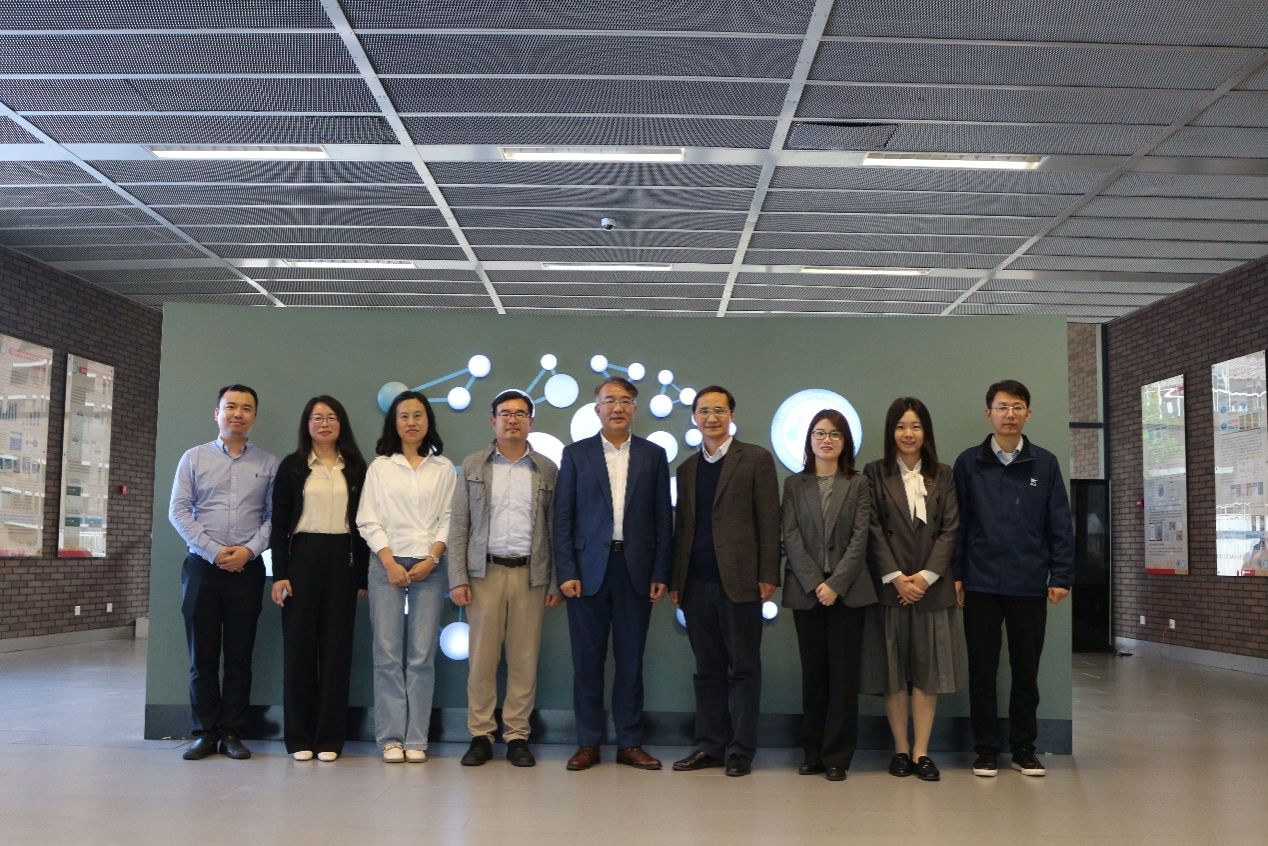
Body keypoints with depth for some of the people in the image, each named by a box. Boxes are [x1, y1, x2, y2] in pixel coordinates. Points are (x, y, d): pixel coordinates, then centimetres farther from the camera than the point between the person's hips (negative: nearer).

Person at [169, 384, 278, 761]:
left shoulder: (268, 464, 7)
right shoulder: (194, 458, 7)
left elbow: (273, 515, 2)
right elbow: (179, 511, 0)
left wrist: (250, 550, -12)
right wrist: (213, 551, -10)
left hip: (247, 569, 0)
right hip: (202, 566, 0)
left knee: (239, 655, 4)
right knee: (202, 655, 4)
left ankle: (232, 733, 12)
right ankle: (205, 733, 12)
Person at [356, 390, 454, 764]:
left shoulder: (443, 468, 10)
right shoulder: (379, 467, 9)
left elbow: (448, 520, 5)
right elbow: (369, 521, 3)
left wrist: (431, 559, -8)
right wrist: (390, 563, -7)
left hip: (429, 568, 0)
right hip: (387, 565, 0)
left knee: (422, 656, -2)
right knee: (387, 654, -3)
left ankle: (416, 739, 2)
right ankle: (390, 737, 2)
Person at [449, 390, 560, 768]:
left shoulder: (548, 470, 7)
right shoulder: (473, 466, 7)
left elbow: (556, 529, 6)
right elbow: (458, 525, 4)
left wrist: (556, 582, 0)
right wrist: (457, 578, -4)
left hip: (531, 574, 0)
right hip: (485, 572, 0)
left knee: (525, 659, 3)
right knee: (482, 658, 0)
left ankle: (517, 736, 12)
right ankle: (480, 735, 10)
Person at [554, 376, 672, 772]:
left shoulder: (653, 455, 8)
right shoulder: (575, 454, 5)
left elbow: (663, 519, 6)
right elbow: (563, 517, 2)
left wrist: (660, 574, 0)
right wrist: (566, 572, -6)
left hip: (636, 570, 1)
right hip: (588, 568, 0)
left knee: (630, 660, 6)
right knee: (588, 660, 4)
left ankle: (630, 743, 15)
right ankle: (588, 743, 14)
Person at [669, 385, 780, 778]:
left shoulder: (756, 459, 1)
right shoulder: (687, 468, 16)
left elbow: (768, 520, -3)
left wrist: (767, 576, -9)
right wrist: (675, 579, 12)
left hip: (739, 581, -5)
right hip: (697, 584, 5)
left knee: (743, 669, 3)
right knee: (708, 670, 10)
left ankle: (741, 750, 9)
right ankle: (710, 746, 17)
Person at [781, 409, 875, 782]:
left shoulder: (858, 484, 6)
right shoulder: (794, 485, 9)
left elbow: (860, 538, -3)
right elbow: (791, 538, 0)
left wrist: (837, 583, -13)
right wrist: (814, 583, -11)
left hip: (846, 590, -1)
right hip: (806, 590, 1)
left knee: (843, 674, 0)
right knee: (813, 673, 6)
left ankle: (837, 756, 7)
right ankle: (813, 753, 14)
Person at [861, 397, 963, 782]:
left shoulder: (942, 476, 10)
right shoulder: (875, 473, 3)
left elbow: (949, 530, 2)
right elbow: (874, 531, -2)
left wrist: (926, 576, -10)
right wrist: (896, 577, -11)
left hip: (932, 586, 2)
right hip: (889, 586, -1)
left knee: (928, 669, 1)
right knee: (893, 669, 3)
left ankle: (921, 751, 6)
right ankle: (901, 749, 11)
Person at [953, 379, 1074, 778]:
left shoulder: (1045, 464, 4)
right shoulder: (968, 462, 3)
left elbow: (1060, 525, 4)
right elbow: (958, 522, 3)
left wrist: (1061, 576, -2)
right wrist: (955, 575, -1)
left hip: (1029, 584, 1)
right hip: (981, 584, 0)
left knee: (1026, 670, 9)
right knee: (982, 670, 6)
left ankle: (1024, 749, 22)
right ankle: (986, 750, 17)